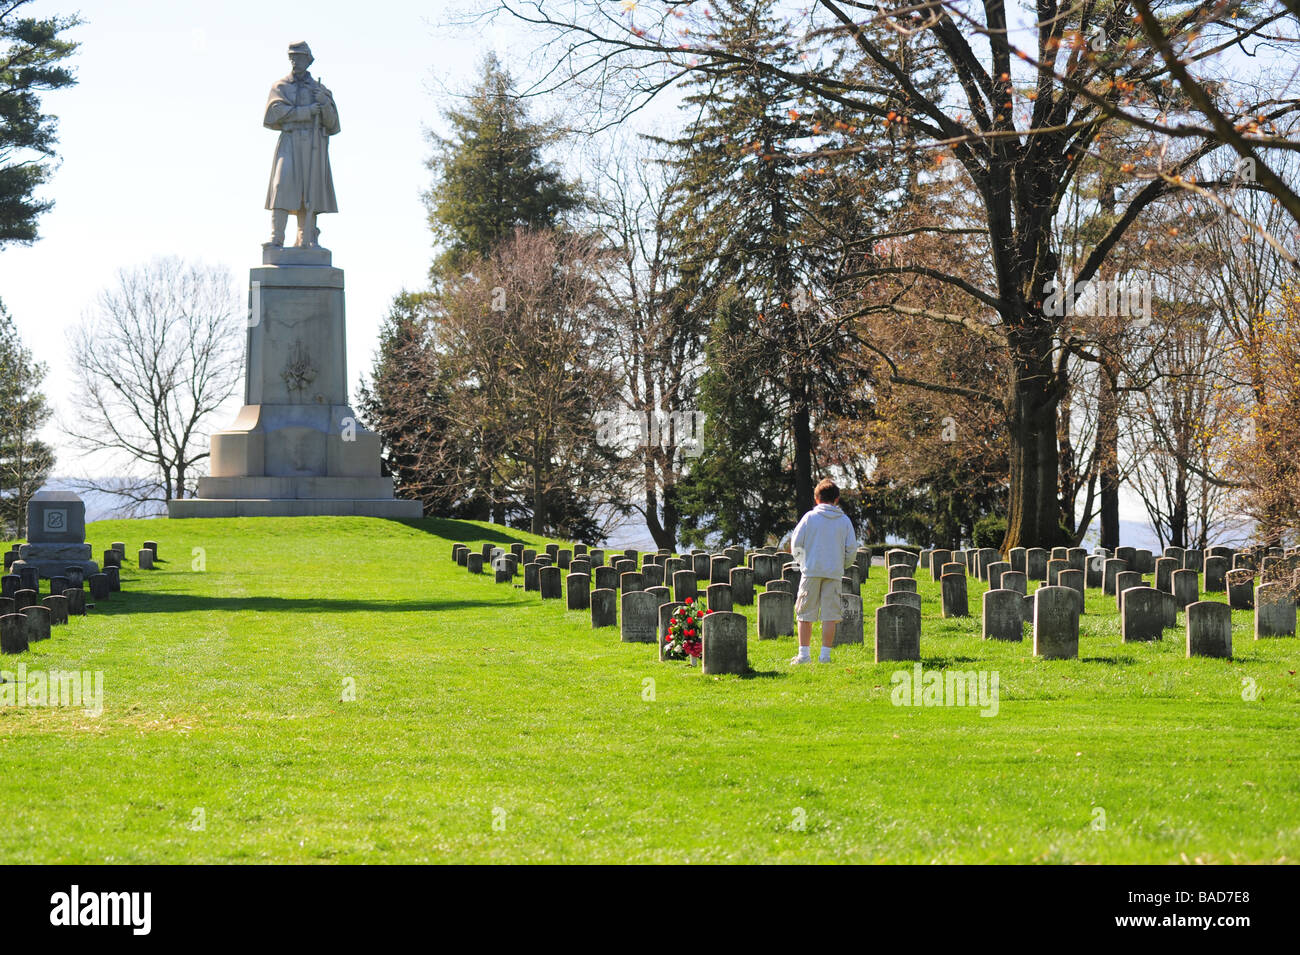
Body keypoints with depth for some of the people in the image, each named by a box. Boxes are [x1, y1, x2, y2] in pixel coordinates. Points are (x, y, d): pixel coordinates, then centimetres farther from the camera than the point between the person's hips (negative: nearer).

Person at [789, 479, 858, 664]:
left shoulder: (810, 517, -1)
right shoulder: (845, 520, 4)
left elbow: (796, 543, -2)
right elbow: (852, 548, 2)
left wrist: (801, 561, 16)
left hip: (811, 571, -1)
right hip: (834, 573, 1)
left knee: (805, 614, 5)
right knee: (830, 615, 3)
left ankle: (804, 654, 3)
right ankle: (825, 654, 1)